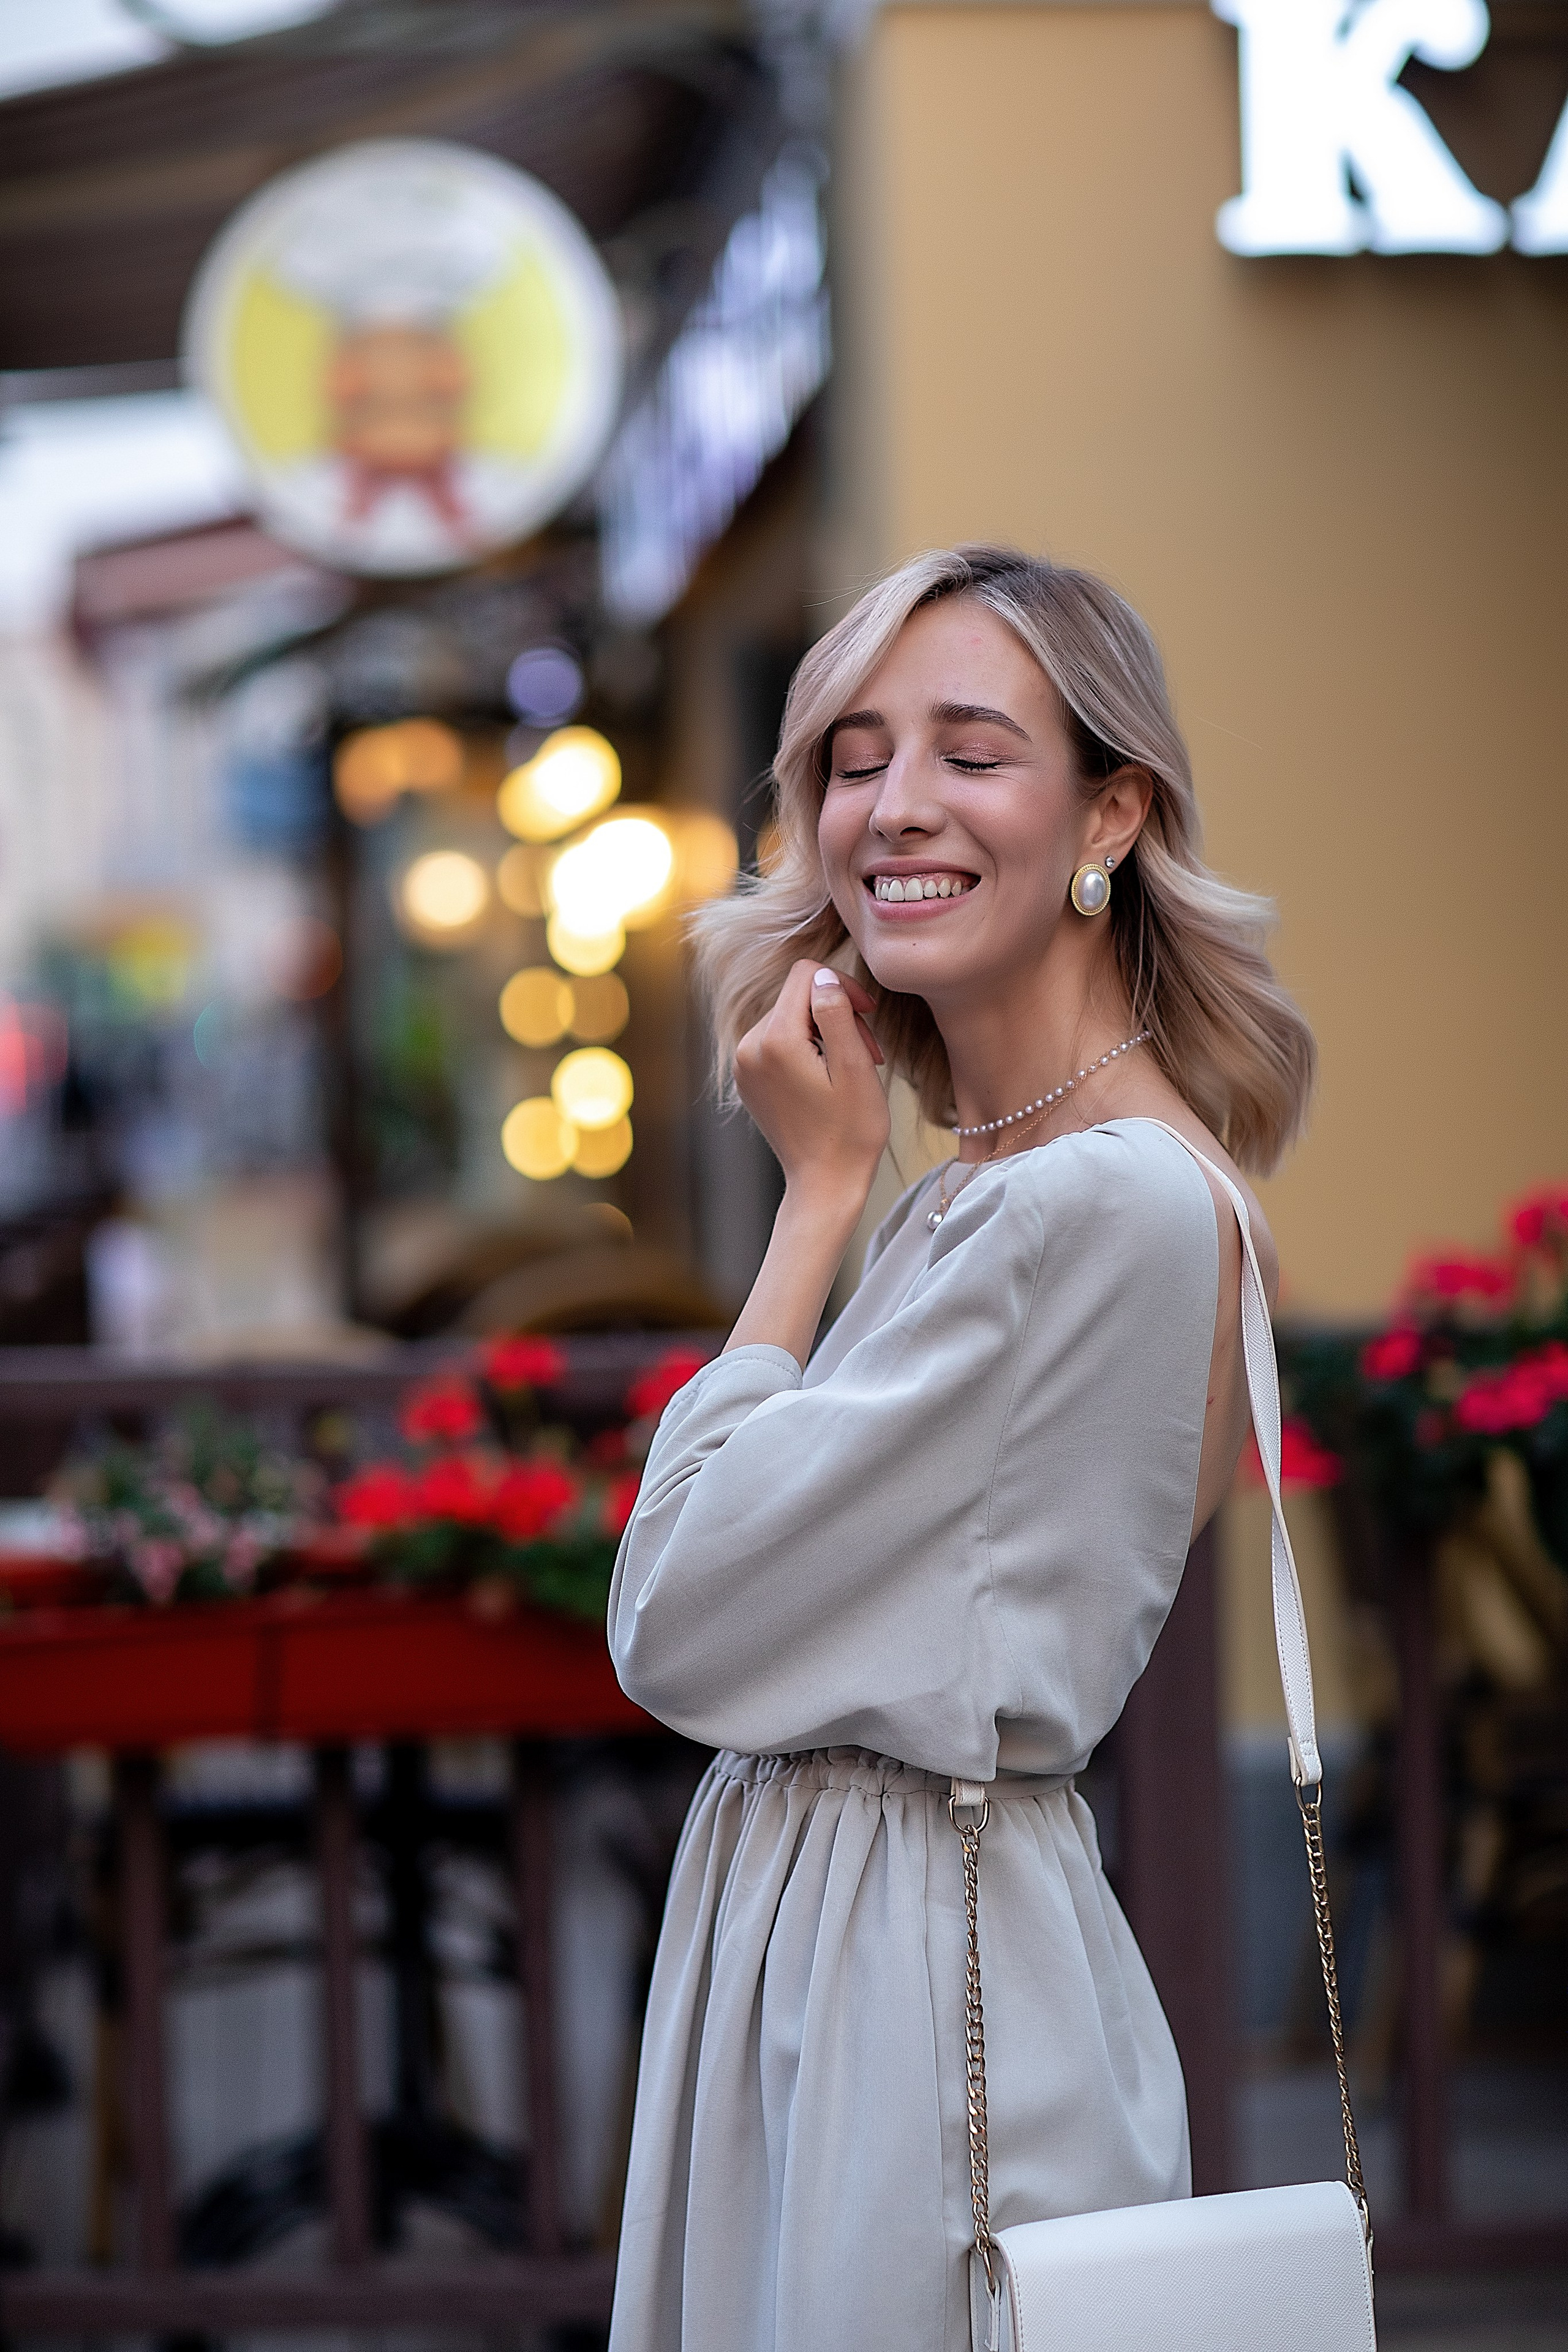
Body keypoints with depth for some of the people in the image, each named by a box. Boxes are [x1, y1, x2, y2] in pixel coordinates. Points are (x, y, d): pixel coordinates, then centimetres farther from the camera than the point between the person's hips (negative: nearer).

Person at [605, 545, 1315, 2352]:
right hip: (800, 1929, 10)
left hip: (917, 1980, -10)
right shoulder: (988, 1181, 11)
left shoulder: (1101, 1201, -19)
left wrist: (822, 1188, -10)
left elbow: (678, 1623, -16)